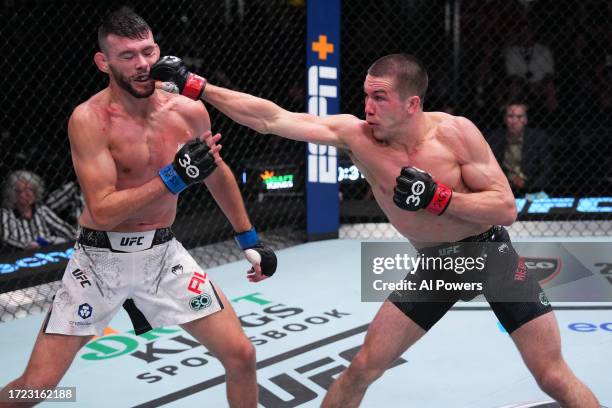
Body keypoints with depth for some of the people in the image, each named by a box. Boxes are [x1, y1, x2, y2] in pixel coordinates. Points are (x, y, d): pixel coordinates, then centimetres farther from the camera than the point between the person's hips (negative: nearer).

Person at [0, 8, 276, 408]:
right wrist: (173, 178, -30)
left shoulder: (189, 112, -5)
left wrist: (250, 238, 20)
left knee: (241, 355, -1)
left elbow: (218, 174, 15)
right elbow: (103, 213, -24)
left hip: (164, 254, 4)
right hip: (101, 259, -4)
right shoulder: (89, 120, -19)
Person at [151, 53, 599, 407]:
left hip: (491, 252, -3)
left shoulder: (456, 132, -22)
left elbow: (507, 208, -19)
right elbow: (270, 118, -20)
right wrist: (193, 85, -24)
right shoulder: (355, 134, -15)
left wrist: (436, 197, -31)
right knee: (364, 366, 1)